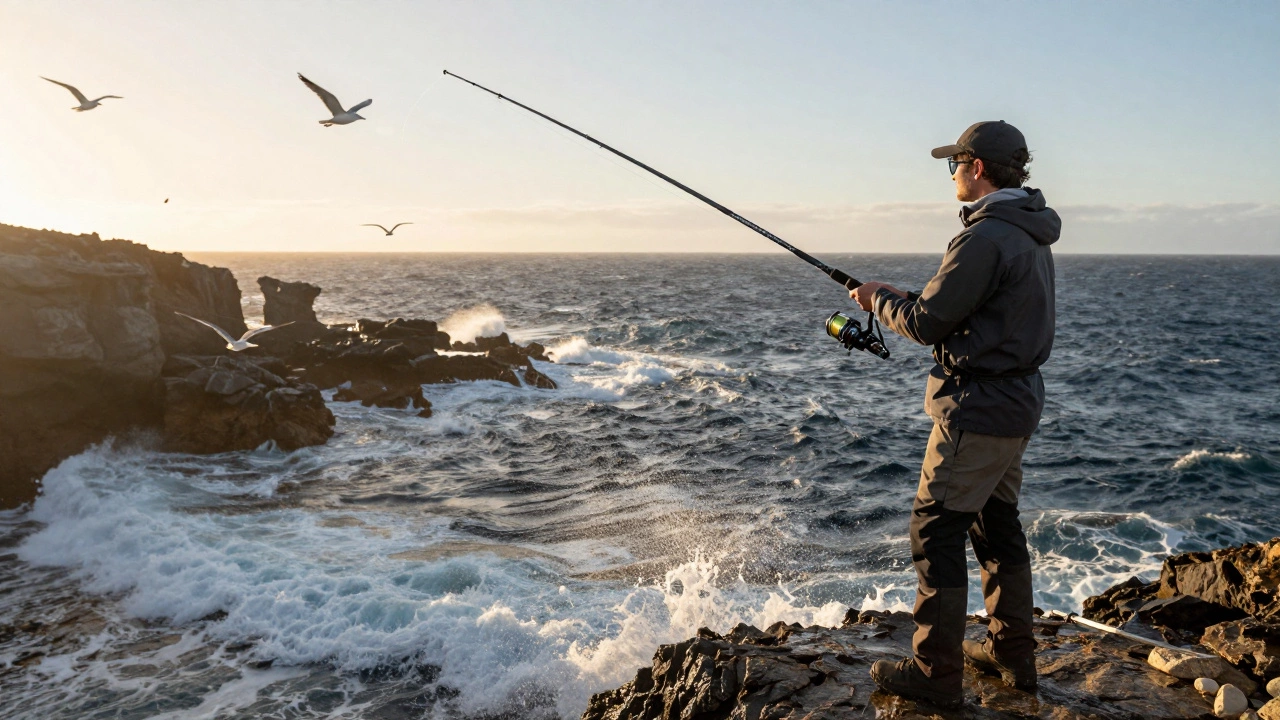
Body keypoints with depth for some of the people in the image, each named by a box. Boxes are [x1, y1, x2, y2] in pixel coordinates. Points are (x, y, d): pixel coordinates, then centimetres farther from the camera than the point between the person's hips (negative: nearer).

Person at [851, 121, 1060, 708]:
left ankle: (936, 674, 4)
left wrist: (878, 302, 2)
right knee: (997, 524, 18)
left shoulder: (986, 237, -20)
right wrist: (899, 296, 15)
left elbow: (928, 324, -16)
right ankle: (1013, 654, 29)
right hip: (1018, 401, 10)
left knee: (936, 529, -3)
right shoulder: (1030, 235, 13)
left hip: (978, 407, -10)